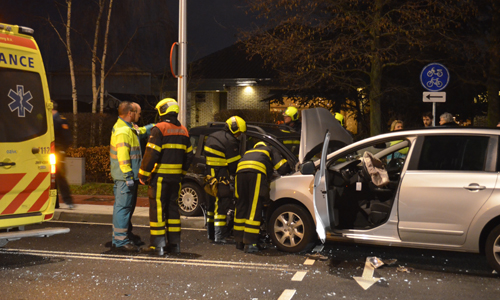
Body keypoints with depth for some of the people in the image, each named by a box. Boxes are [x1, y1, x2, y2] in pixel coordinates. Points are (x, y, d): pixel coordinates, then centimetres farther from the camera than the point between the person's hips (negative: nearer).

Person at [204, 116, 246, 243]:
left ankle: (210, 233, 25)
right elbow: (234, 164, -11)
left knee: (211, 204, 17)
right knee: (222, 205, -5)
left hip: (209, 176, 9)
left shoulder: (212, 137, 16)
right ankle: (219, 236, -5)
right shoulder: (230, 141, -13)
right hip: (221, 178, -9)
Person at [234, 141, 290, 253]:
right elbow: (283, 168, 19)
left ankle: (239, 242, 14)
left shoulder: (248, 152, 43)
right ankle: (249, 243, -7)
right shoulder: (271, 151, 30)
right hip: (257, 172, -4)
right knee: (254, 209, -3)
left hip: (240, 171, 5)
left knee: (241, 207, 11)